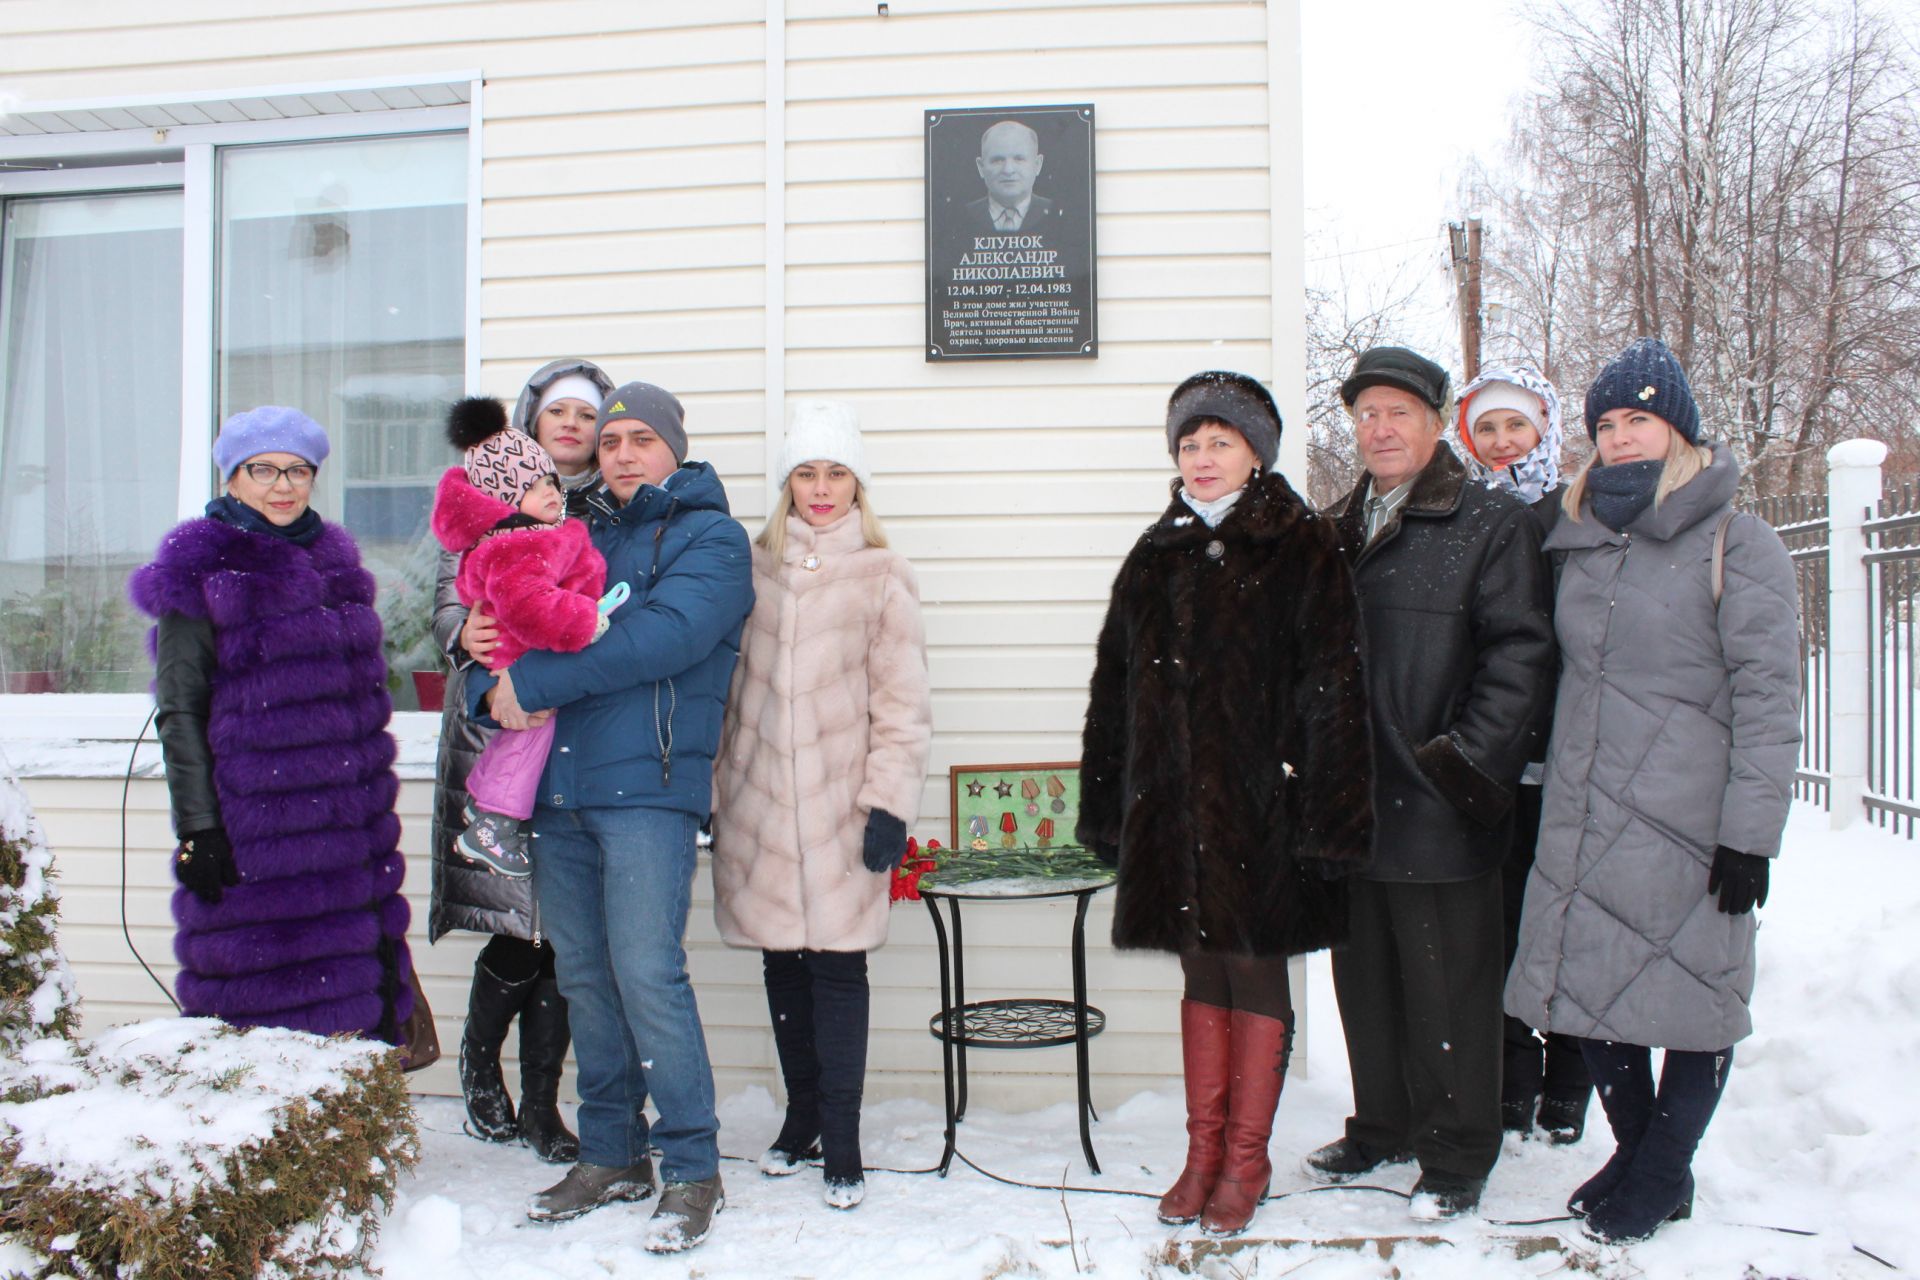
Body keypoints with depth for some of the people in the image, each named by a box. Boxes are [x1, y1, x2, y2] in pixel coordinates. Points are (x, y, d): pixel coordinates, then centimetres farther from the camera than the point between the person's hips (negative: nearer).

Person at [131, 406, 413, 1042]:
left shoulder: (334, 559, 15)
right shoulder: (199, 570, -1)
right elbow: (178, 711, -5)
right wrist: (196, 829, -12)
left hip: (347, 826, 5)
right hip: (252, 825, -5)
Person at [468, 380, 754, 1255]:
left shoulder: (710, 538, 1)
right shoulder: (575, 538, 20)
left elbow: (664, 634, -17)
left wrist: (534, 680, -16)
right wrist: (493, 687, -10)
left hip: (648, 787, -6)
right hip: (558, 788, 6)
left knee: (647, 970, -10)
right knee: (583, 976, 10)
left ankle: (691, 1169, 2)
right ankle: (609, 1155, 23)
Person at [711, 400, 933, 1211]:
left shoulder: (881, 576, 0)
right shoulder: (754, 567, 10)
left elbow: (902, 704, -3)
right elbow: (727, 683, 12)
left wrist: (890, 804, -9)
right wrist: (716, 792, 9)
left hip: (841, 807, -3)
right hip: (759, 804, 3)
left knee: (838, 965, -2)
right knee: (783, 962, 10)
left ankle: (841, 1143, 8)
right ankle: (802, 1117, 26)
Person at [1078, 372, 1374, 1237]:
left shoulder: (1303, 552, -4)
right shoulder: (1156, 556, 11)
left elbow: (1334, 692, -9)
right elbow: (1115, 688, 12)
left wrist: (1326, 813, -14)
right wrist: (1108, 809, 9)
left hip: (1261, 806, -4)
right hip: (1173, 805, 5)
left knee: (1255, 974, 5)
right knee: (1202, 973, 13)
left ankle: (1246, 1162, 21)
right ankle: (1203, 1154, 26)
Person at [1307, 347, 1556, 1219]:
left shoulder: (1492, 525, -3)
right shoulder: (1337, 531, 15)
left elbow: (1521, 653, -9)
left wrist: (1468, 761, -16)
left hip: (1438, 810, -6)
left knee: (1447, 986, 4)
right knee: (1364, 975, 16)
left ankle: (1456, 1155, 19)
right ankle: (1382, 1128, 33)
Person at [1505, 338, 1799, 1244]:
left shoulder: (1735, 543, -6)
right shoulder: (1585, 543, 12)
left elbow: (1768, 699, -10)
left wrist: (1750, 832, -13)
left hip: (1688, 826, -5)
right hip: (1584, 827, 5)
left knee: (1692, 994, 7)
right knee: (1591, 985, 9)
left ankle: (1664, 1174, 26)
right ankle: (1633, 1149, 30)